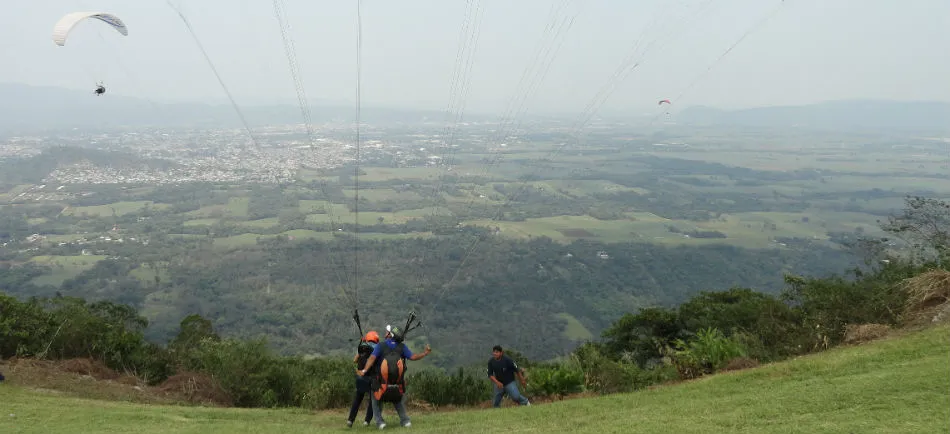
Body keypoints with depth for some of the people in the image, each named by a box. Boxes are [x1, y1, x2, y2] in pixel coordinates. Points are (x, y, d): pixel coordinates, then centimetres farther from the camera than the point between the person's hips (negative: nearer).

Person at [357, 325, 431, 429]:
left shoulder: (380, 346, -8)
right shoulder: (402, 346, -2)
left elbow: (372, 358, -22)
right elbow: (413, 357, -6)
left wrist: (364, 370, -32)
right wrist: (425, 353, 6)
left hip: (381, 382, -3)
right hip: (397, 383, 3)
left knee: (375, 399, 20)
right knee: (397, 400, 27)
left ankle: (379, 421, 5)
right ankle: (405, 420, 14)